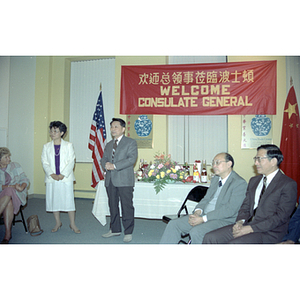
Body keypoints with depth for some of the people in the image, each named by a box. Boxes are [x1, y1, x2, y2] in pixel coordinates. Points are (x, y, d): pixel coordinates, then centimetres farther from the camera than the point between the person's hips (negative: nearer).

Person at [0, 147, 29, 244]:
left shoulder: (15, 166, 11)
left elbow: (25, 179, 5)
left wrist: (22, 187, -16)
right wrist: (12, 186, -20)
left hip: (17, 194, 0)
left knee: (8, 194, -36)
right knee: (9, 203, -36)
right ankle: (8, 234, -31)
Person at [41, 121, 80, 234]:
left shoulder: (68, 145, 3)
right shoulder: (46, 146, 10)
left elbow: (71, 162, -3)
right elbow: (45, 162, 4)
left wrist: (62, 175, -13)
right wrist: (52, 174, -11)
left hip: (66, 178, -3)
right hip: (51, 178, 3)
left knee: (69, 200, -2)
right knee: (53, 200, 8)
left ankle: (72, 224, 10)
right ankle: (58, 223, 25)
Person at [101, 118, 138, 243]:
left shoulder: (131, 142, -1)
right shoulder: (108, 145, 20)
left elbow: (132, 159, -13)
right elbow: (103, 159, 16)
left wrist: (114, 165, -19)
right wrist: (106, 164, -9)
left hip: (124, 180, -6)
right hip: (110, 180, 6)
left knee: (127, 207, -1)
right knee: (113, 206, 13)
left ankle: (128, 232, 11)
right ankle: (115, 229, 28)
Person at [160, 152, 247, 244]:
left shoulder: (240, 183, -10)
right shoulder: (215, 179, 16)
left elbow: (230, 210, -17)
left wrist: (203, 219, -20)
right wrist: (197, 212, -6)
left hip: (223, 220, -7)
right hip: (204, 216, 8)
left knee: (196, 232, -32)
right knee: (173, 224, -6)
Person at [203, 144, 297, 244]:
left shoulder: (288, 184, -7)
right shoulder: (254, 180, 16)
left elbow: (281, 217, -14)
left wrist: (251, 228, -19)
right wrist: (240, 222, -6)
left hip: (269, 233, -6)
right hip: (248, 225, 6)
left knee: (232, 244, -30)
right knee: (210, 237, -12)